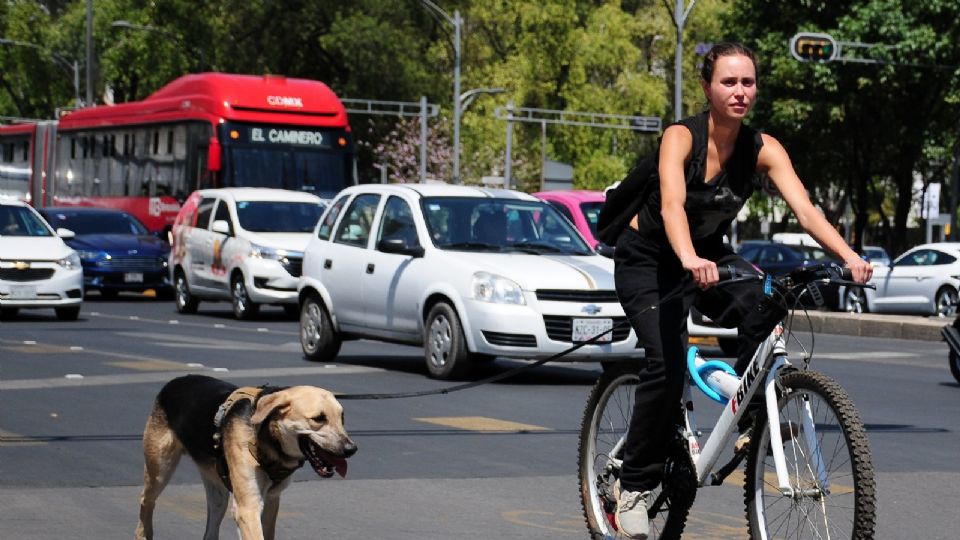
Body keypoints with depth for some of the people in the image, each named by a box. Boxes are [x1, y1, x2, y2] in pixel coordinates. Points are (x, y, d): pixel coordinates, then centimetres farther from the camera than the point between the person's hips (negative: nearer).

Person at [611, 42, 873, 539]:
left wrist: (849, 256, -39)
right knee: (668, 363, -24)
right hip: (647, 260, -4)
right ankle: (634, 484, -9)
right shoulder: (681, 137, -24)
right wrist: (690, 261, -60)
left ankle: (748, 419, -11)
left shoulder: (763, 149, -11)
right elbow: (671, 205, -41)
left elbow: (805, 210, -21)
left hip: (707, 255, 4)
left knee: (765, 306, -28)